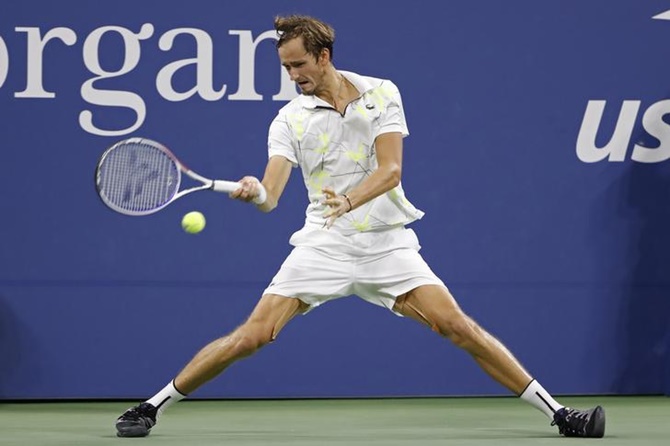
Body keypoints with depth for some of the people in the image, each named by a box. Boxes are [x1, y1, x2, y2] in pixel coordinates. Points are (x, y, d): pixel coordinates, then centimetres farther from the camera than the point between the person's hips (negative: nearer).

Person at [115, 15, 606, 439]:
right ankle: (152, 407, 1)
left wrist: (349, 200, -32)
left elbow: (390, 170, -12)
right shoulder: (290, 120, -1)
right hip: (323, 244, 0)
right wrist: (255, 193, -37)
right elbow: (271, 195, -11)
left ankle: (556, 412, -3)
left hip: (386, 243, 0)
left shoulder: (381, 95, -1)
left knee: (460, 327, -10)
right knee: (252, 335, -10)